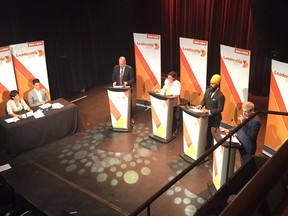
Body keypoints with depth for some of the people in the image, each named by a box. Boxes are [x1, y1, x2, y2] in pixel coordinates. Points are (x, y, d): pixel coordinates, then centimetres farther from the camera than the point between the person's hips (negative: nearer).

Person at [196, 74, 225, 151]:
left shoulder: (220, 96, -21)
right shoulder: (208, 91, 1)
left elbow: (220, 109, -20)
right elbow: (204, 100, 14)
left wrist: (209, 111, -27)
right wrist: (201, 105, -7)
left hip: (215, 118, -6)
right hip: (207, 116, 7)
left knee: (213, 134, 6)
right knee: (206, 133, 17)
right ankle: (207, 147, 35)